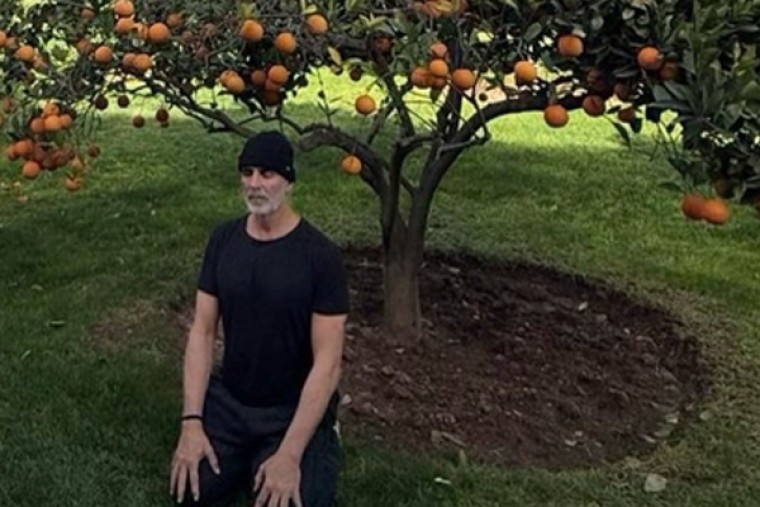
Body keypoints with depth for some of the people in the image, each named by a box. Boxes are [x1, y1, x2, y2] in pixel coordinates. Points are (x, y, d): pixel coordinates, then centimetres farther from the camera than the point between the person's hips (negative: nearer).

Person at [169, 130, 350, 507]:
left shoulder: (320, 255, -17)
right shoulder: (223, 240, -3)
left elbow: (327, 361, -19)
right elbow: (202, 331, -2)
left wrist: (289, 454, -25)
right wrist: (191, 421, -13)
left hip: (294, 409, -4)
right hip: (228, 400, 4)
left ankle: (318, 451, 12)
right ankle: (247, 460, 19)